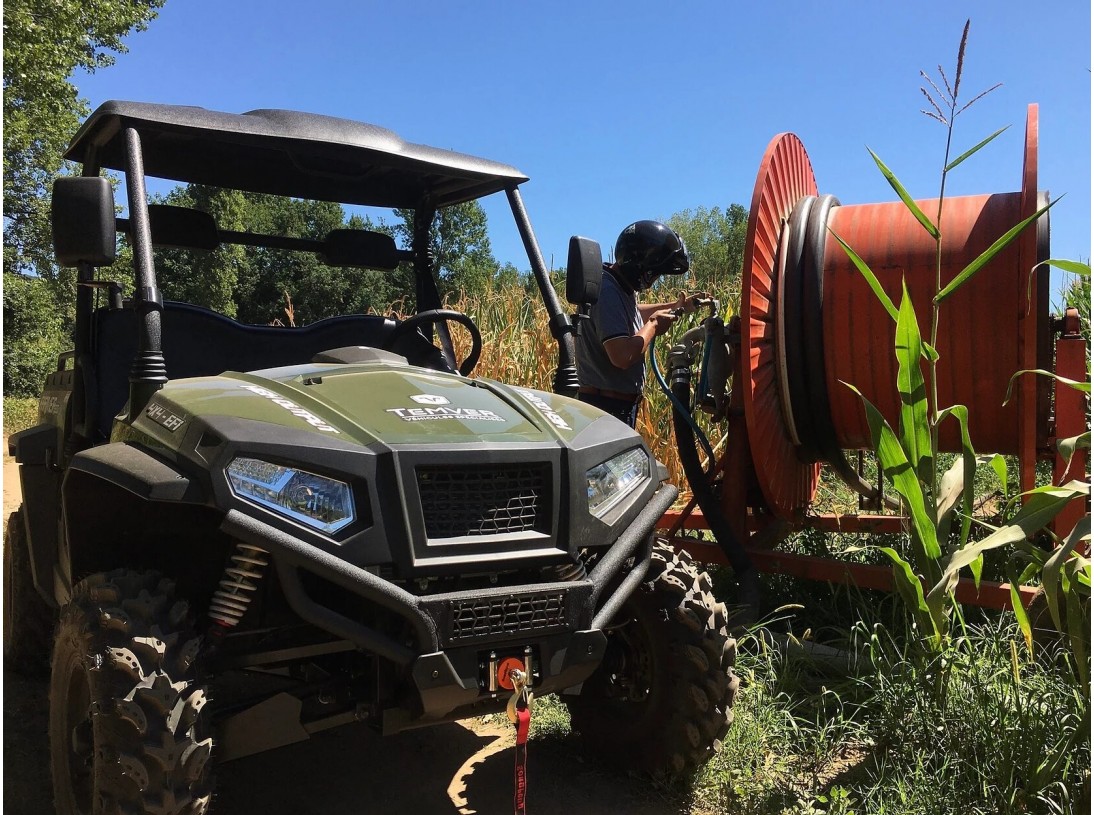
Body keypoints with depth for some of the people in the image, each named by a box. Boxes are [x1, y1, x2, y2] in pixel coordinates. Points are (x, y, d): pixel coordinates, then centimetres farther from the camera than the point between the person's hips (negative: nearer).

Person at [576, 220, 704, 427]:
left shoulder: (618, 286, 9)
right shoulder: (607, 292, -22)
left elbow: (633, 312, 33)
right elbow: (622, 356, -31)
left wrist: (675, 306, 23)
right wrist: (654, 325, -15)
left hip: (619, 404, 11)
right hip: (608, 406, -11)